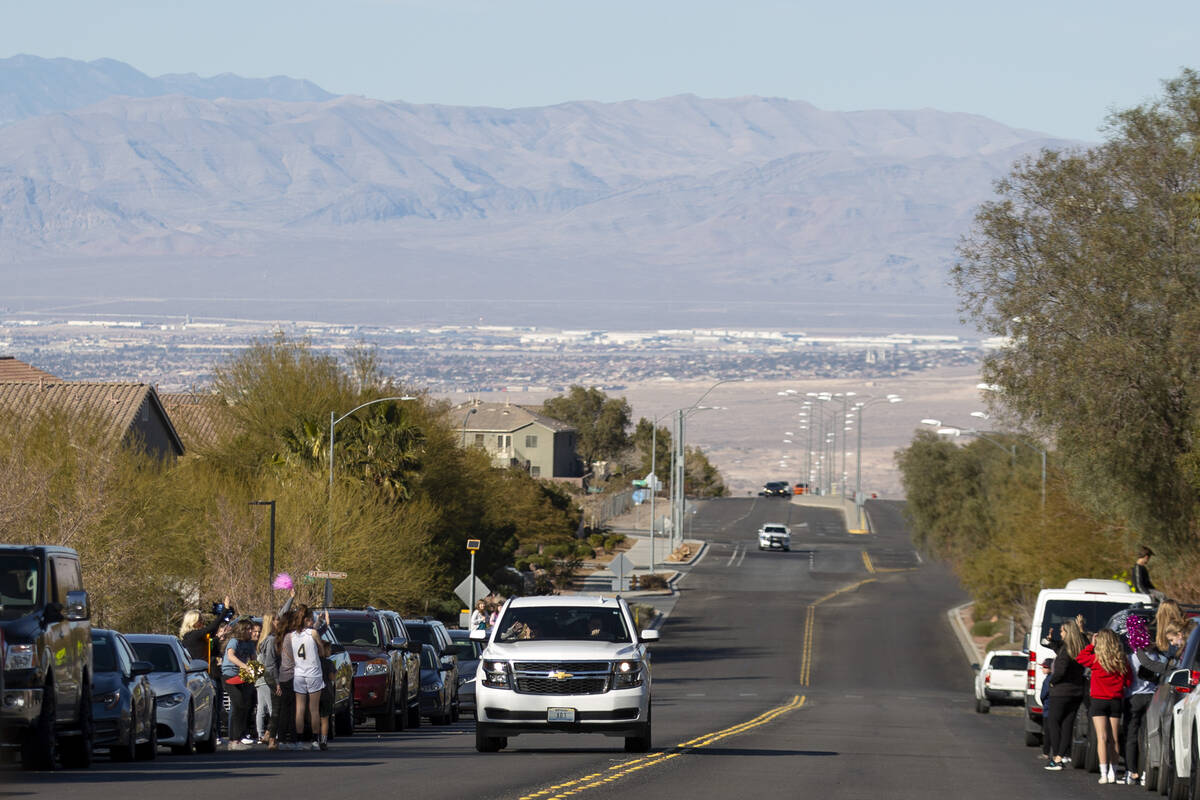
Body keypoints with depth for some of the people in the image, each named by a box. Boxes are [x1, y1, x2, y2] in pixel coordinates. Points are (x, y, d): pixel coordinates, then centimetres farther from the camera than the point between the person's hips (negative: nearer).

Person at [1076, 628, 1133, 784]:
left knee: (1102, 737, -6)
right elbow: (1129, 681, 4)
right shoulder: (1121, 661, -3)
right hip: (1117, 700, 3)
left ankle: (1104, 773, -13)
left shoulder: (1096, 660, -10)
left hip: (1099, 701, -3)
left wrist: (1091, 645, 11)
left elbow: (1079, 658, 5)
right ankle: (1113, 773, 14)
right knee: (1113, 738, 10)